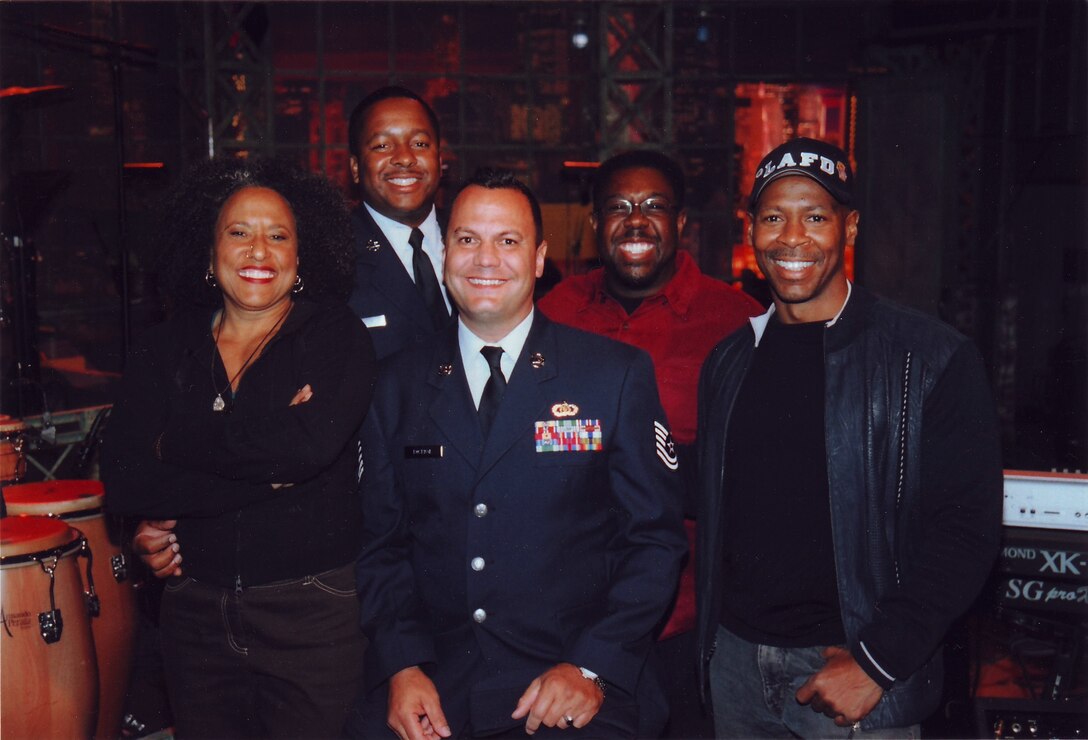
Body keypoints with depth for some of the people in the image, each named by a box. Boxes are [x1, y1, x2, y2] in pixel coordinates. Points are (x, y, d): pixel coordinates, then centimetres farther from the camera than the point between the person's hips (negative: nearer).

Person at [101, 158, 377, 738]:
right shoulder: (165, 351, 4)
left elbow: (311, 444, -22)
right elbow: (123, 484, -8)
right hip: (196, 613, 3)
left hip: (315, 614, -3)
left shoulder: (337, 336, -4)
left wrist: (176, 444, -10)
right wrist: (269, 476, -16)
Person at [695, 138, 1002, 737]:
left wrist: (877, 663, -15)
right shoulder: (728, 363, 7)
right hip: (735, 661, 4)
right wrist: (710, 637, 4)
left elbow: (965, 529, -11)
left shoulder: (933, 360, -8)